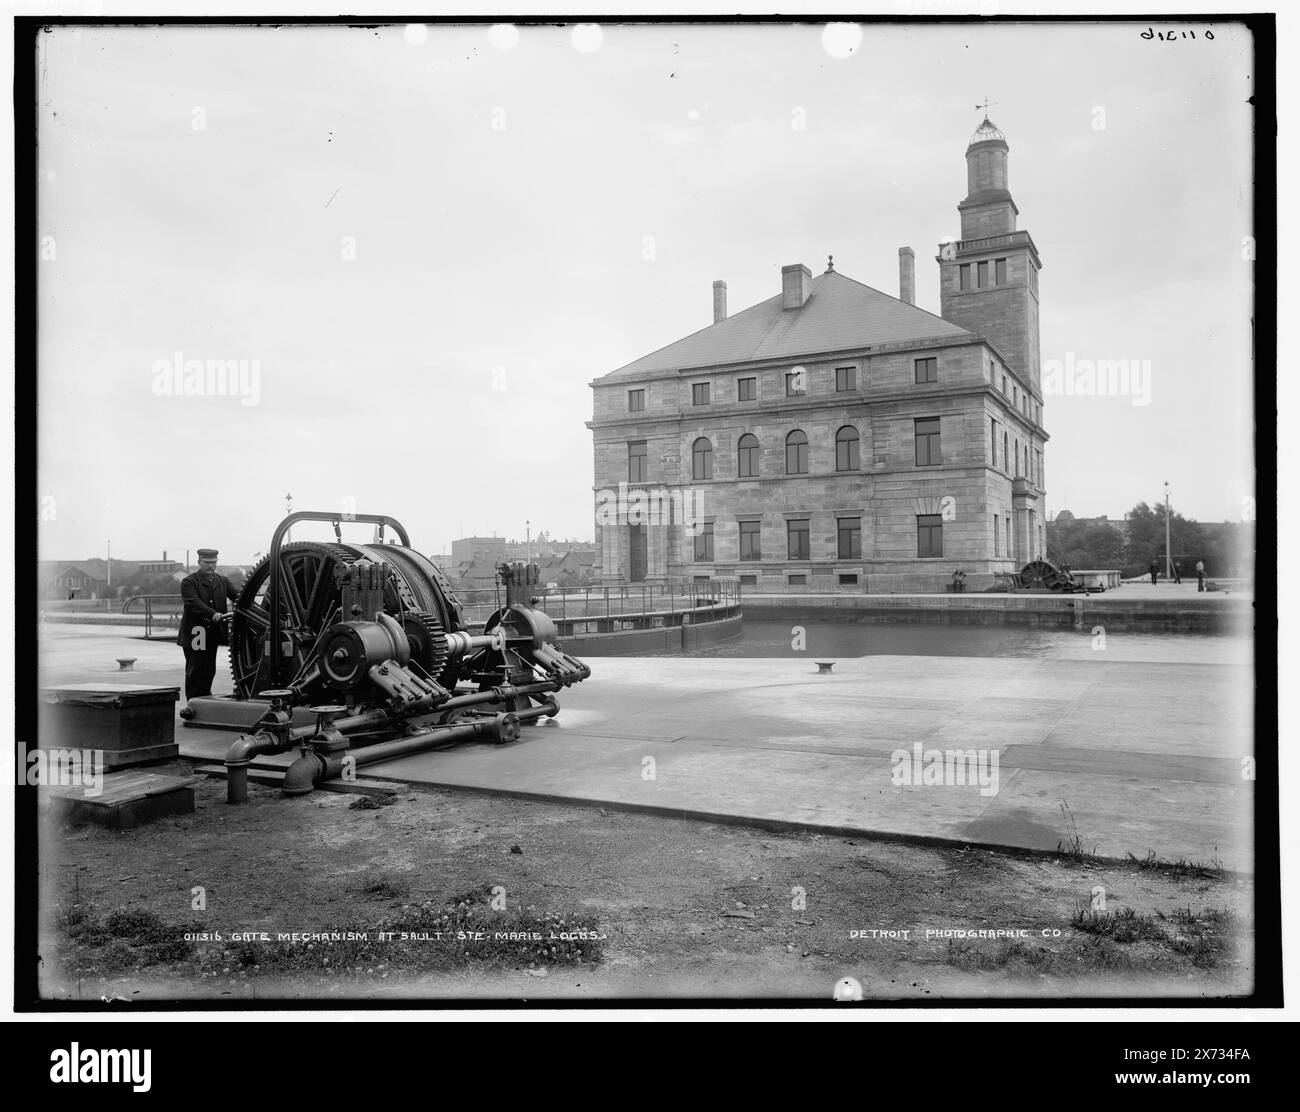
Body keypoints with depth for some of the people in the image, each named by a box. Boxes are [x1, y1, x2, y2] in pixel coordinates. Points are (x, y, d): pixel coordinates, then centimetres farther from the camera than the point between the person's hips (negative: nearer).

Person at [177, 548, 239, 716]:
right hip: (195, 632, -5)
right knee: (195, 669, -4)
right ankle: (191, 703, 0)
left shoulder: (223, 581, 14)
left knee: (209, 669, 10)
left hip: (213, 632, 5)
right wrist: (213, 614, -33)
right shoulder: (189, 582, -3)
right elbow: (193, 603, -19)